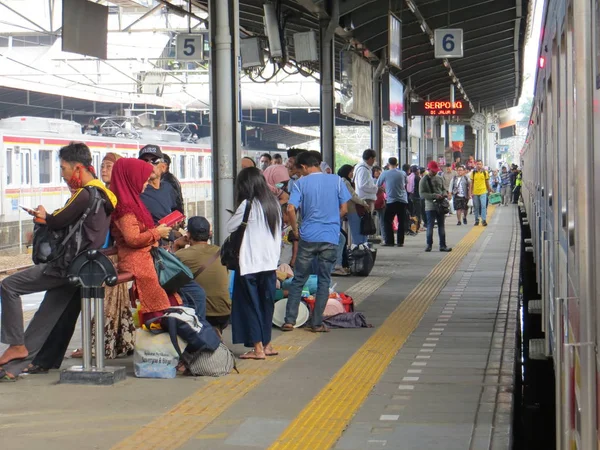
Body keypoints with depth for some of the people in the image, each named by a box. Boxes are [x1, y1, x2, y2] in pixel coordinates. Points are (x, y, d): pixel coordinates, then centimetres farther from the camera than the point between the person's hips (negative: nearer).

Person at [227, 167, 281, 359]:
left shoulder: (248, 205, -12)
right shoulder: (274, 203, 7)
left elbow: (230, 227, -3)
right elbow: (278, 233, 12)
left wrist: (238, 217, 14)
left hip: (250, 264, -6)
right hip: (270, 262, 6)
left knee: (250, 304, 2)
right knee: (266, 302, 14)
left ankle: (258, 348, 1)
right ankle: (267, 344, 20)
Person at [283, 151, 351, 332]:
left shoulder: (301, 183, -2)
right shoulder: (337, 180, 3)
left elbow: (291, 209, -10)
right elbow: (344, 209, 4)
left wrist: (296, 230, 3)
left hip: (308, 237, -1)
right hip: (331, 238, 1)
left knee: (298, 280, 9)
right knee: (324, 281, 7)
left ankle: (289, 320, 7)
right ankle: (317, 323, 8)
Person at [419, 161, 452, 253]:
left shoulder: (439, 179, 12)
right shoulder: (424, 180, -5)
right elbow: (422, 194, -12)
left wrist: (444, 193, -3)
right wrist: (434, 195, -21)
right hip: (430, 206, -5)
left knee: (441, 225, 8)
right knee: (430, 226, -2)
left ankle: (442, 245, 12)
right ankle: (429, 245, 8)